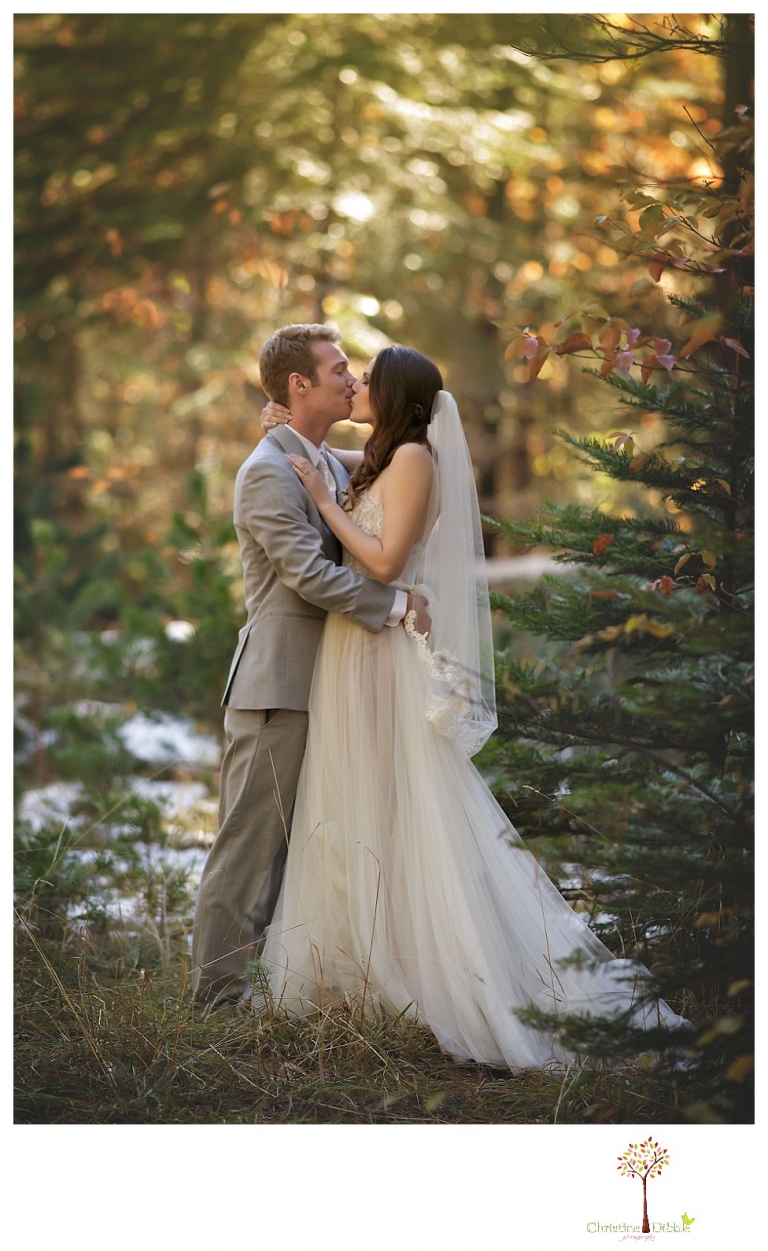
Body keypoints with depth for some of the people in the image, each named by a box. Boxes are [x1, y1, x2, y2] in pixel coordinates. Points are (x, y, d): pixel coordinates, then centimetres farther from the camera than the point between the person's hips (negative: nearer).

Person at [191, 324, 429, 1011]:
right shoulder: (267, 472, -13)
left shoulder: (337, 464, 16)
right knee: (251, 843, -4)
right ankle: (219, 992, 2)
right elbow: (310, 575, -21)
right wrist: (397, 605, -19)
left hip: (323, 687, 9)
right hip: (277, 685, -9)